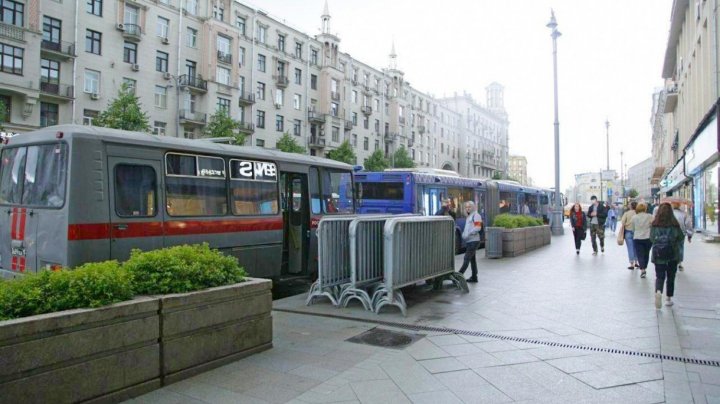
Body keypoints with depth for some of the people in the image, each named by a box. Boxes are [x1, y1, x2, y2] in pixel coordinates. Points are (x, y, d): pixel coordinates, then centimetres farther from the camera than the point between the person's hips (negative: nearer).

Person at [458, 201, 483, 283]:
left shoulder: (476, 215, -8)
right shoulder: (469, 216, 20)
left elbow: (478, 228, -19)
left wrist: (468, 235, -19)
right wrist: (464, 234, 6)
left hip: (473, 241, -10)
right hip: (469, 241, 10)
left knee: (466, 259, -11)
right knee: (472, 259, 12)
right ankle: (474, 277, 18)